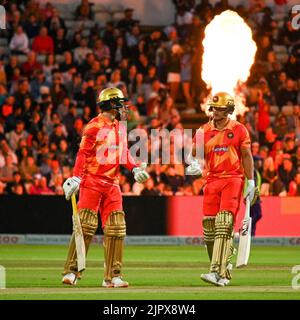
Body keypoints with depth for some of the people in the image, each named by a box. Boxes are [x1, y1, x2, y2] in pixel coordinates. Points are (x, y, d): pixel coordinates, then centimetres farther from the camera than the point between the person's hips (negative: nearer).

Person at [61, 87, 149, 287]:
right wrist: (76, 177, -21)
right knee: (86, 226, -11)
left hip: (112, 184, 7)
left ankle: (112, 276, 7)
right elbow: (83, 153, -12)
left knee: (116, 229, 3)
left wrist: (135, 168, 7)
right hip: (92, 182, -7)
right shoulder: (94, 127, -8)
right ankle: (71, 271, -6)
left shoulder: (120, 128, 16)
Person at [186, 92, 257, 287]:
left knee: (224, 224, -17)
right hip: (212, 181, 4)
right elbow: (194, 154, 11)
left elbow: (247, 156, 6)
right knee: (209, 226, 0)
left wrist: (251, 182, 2)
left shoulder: (239, 130, 3)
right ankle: (224, 268, 15)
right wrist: (195, 163, -13)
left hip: (233, 179, -4)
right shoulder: (204, 131, 10)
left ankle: (218, 273, -24)